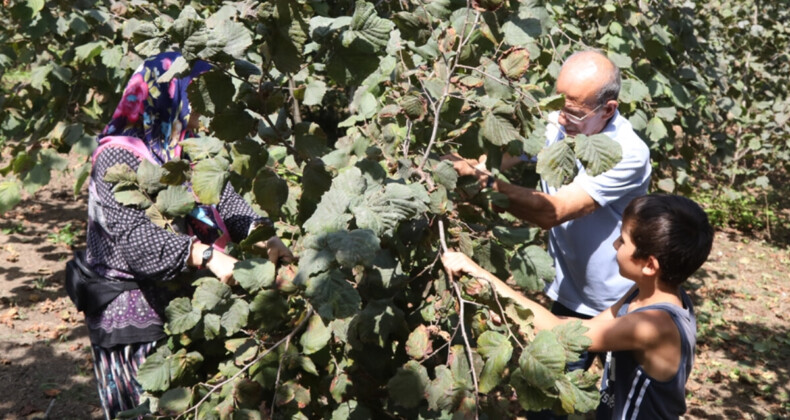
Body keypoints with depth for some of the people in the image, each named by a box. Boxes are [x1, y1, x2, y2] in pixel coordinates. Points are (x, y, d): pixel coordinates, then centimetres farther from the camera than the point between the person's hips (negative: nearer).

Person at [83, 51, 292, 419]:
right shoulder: (117, 159, -16)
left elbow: (226, 200, -2)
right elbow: (135, 237, -28)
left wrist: (262, 235, -21)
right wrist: (206, 255, -39)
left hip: (187, 300, 7)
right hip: (134, 315, -7)